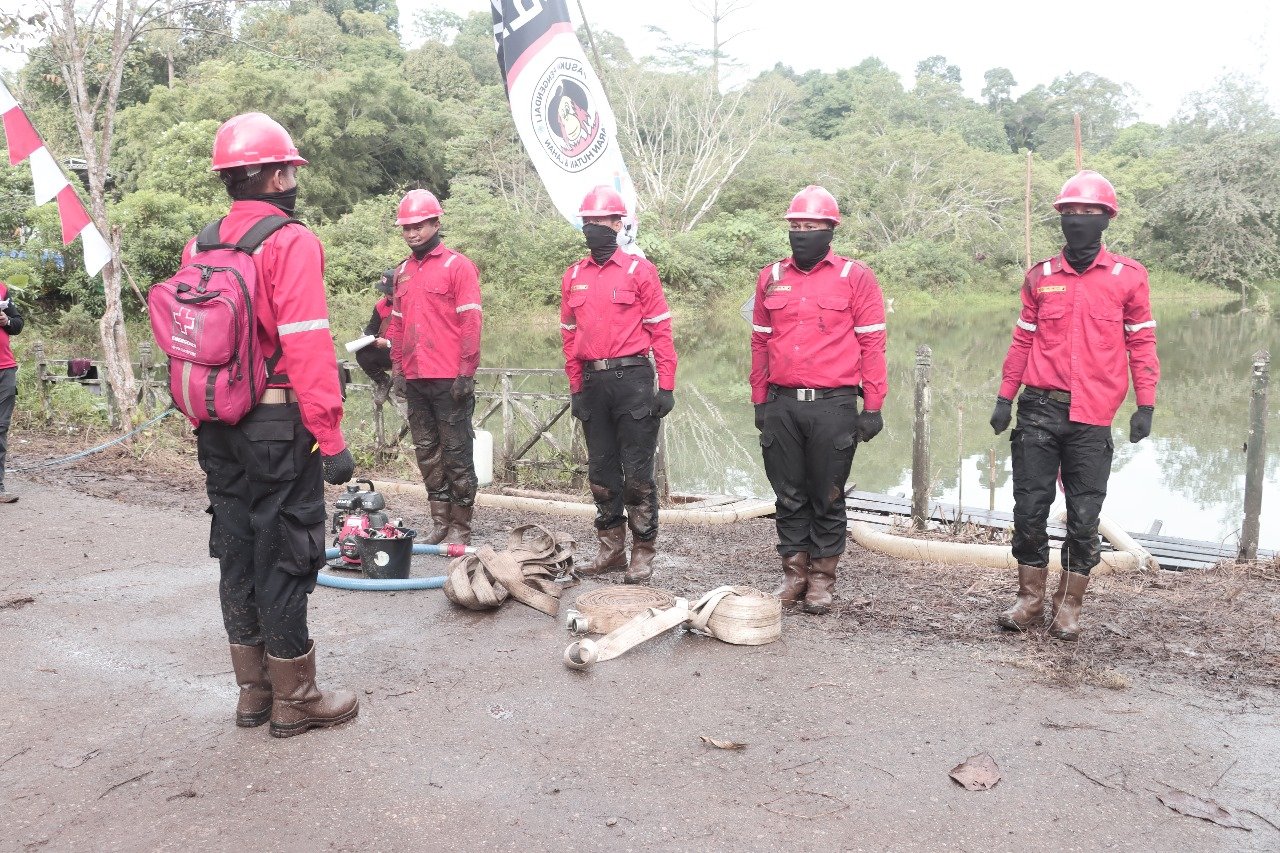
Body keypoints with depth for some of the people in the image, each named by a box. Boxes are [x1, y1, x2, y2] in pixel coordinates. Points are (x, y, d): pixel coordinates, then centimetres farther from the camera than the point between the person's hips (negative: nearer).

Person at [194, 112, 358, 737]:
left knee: (238, 553, 14)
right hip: (278, 427, -7)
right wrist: (331, 439, -18)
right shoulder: (291, 243, -13)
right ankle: (295, 701, 14)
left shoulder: (199, 245, 9)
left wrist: (205, 421, 19)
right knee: (284, 560, 2)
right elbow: (308, 348, -20)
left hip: (217, 430, 7)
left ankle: (253, 691, 27)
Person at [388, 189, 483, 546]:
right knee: (427, 453, 11)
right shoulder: (402, 272, 15)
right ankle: (440, 522, 20)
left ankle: (460, 527, 8)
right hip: (414, 380, 7)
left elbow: (471, 322, -9)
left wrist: (466, 372, -13)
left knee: (457, 453, 0)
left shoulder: (457, 265, -4)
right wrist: (397, 366, 14)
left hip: (449, 380, -7)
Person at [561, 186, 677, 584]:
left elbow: (660, 330, -5)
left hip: (632, 378, -5)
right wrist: (576, 389, 12)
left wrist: (666, 387, -9)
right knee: (601, 471, 11)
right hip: (593, 383, 5)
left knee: (637, 472, -1)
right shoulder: (573, 276, 12)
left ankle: (644, 553, 10)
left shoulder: (639, 270, -3)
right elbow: (570, 336, 15)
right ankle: (610, 550, 23)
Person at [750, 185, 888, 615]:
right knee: (789, 495, 11)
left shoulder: (855, 277, -1)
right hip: (781, 405, 3)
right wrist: (760, 401, 11)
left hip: (833, 406, -3)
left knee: (827, 497, 6)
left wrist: (873, 406, -6)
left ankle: (822, 579, 19)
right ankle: (794, 573, 24)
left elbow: (872, 343, -3)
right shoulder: (771, 277, 10)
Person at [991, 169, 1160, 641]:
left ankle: (1069, 606, 18)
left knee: (1084, 516, 4)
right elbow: (1023, 341, 11)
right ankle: (1030, 599, 19)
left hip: (1092, 416, -1)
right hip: (1039, 409, 2)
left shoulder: (1129, 276, 2)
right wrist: (1005, 398, 6)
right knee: (1029, 508, 4)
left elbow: (1141, 344, 4)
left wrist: (1145, 405, -2)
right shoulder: (1040, 277, 8)